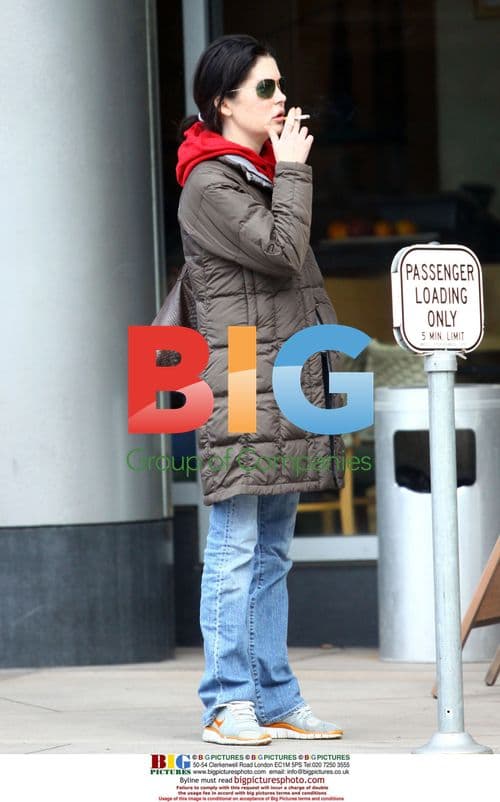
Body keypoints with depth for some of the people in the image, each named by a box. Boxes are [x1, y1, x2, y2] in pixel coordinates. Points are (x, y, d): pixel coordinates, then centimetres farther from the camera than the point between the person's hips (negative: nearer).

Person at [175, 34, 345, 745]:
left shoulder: (260, 176, 21)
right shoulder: (210, 185, -8)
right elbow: (281, 251, -18)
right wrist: (294, 170, -9)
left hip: (286, 389, 9)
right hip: (239, 387, -9)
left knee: (271, 553, 10)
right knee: (235, 551, -8)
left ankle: (276, 700, 12)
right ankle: (229, 704, -5)